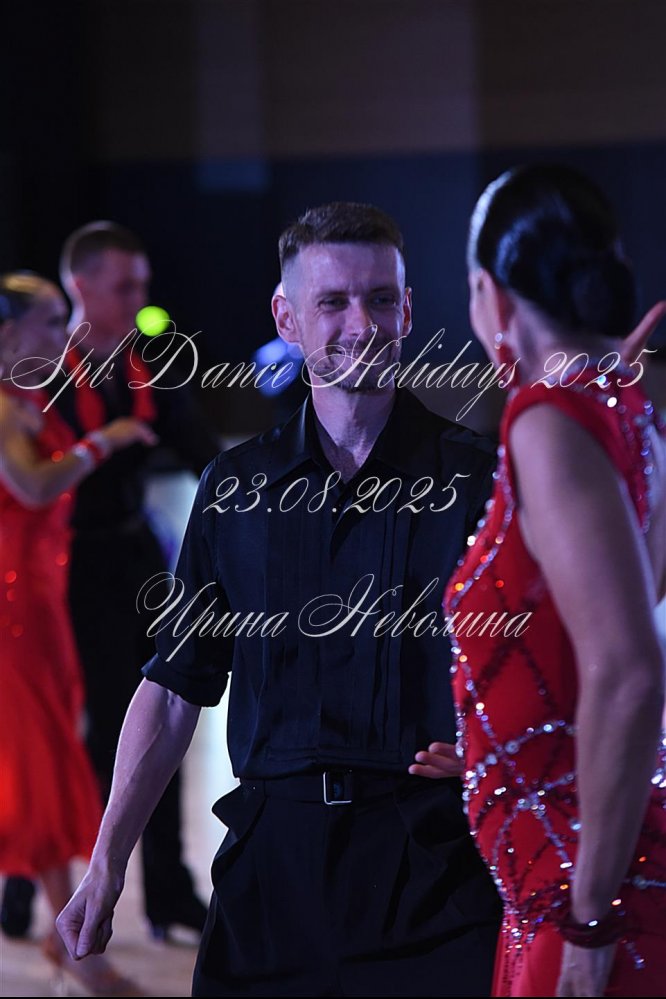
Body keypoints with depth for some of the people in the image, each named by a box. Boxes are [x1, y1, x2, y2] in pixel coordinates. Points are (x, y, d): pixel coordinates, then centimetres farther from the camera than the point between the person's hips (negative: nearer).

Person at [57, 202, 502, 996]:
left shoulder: (477, 479, 1)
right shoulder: (237, 485, 10)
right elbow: (175, 685, 10)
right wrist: (106, 864, 5)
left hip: (432, 861, -2)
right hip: (274, 856, 3)